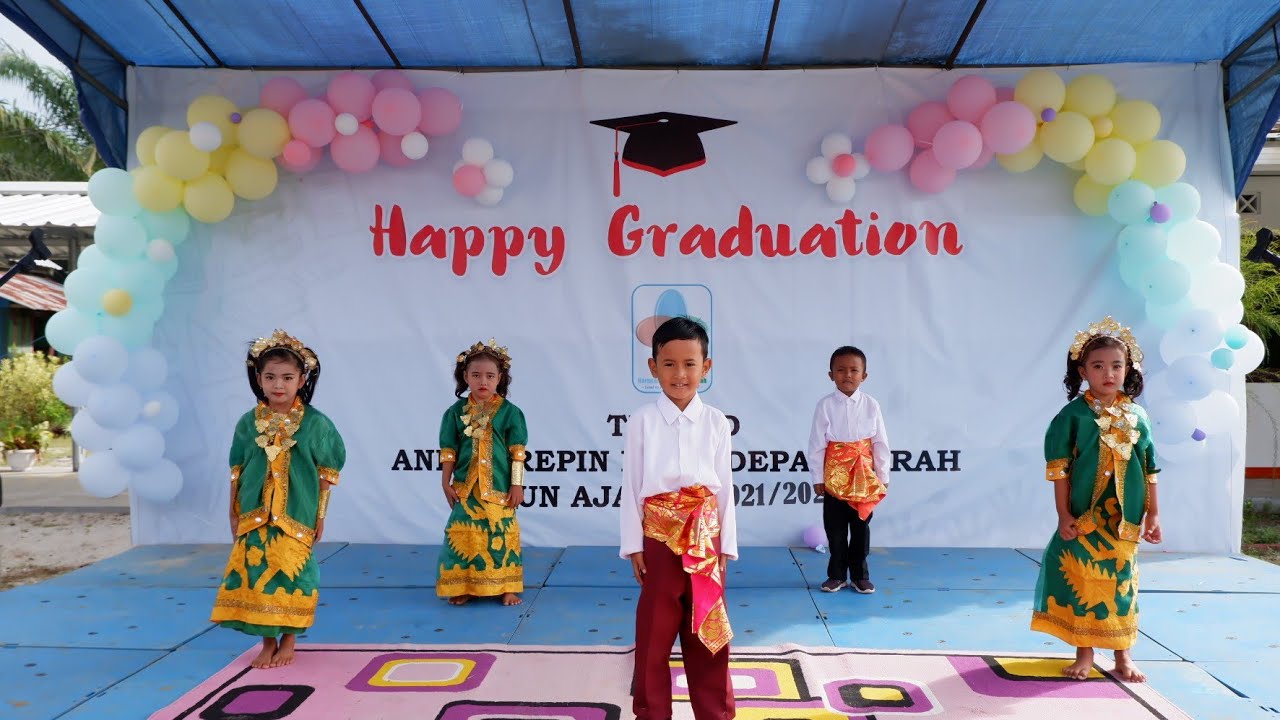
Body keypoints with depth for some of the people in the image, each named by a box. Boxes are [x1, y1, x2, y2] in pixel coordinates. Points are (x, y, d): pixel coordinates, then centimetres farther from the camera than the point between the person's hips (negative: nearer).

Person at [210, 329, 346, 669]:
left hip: (297, 516, -2)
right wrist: (234, 514, 9)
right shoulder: (248, 423, 0)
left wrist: (321, 515, 0)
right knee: (256, 574, 4)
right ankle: (268, 642, 21)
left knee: (291, 572, 4)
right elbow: (237, 472, 7)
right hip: (255, 516, 2)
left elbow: (326, 473, -1)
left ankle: (288, 641, 22)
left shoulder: (315, 423, -6)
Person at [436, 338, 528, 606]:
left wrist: (517, 484, -5)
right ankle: (463, 587, 16)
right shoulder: (456, 412, 2)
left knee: (501, 535, 4)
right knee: (463, 536, 3)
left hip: (499, 488, -1)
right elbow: (449, 450, 5)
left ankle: (506, 587, 15)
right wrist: (446, 483, 3)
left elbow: (517, 451, -3)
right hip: (465, 488, 1)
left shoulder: (509, 412, -3)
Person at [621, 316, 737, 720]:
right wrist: (634, 545, -3)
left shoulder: (716, 421, 1)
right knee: (655, 630, 8)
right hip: (659, 535, -1)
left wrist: (725, 544, 3)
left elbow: (725, 486, 5)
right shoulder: (642, 421, -4)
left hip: (705, 537, 2)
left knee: (708, 629, 10)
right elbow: (631, 485, -2)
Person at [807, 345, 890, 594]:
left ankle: (859, 575, 23)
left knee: (861, 526, 9)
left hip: (864, 476, 1)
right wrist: (817, 477, -5)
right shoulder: (825, 405, -7)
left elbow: (881, 443, 1)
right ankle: (837, 575, 21)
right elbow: (816, 444, -5)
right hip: (835, 476, -1)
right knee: (835, 527, 7)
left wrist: (883, 476, 2)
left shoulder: (871, 404, -4)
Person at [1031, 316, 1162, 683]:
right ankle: (1084, 653, 17)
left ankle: (1123, 655, 25)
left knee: (1121, 580, 11)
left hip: (1125, 519, 3)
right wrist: (1064, 515, -8)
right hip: (1083, 518, -2)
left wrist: (1153, 514, 7)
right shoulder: (1074, 414, -6)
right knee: (1082, 579, 3)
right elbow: (1058, 468, -6)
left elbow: (1150, 470, 8)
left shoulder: (1138, 417, 4)